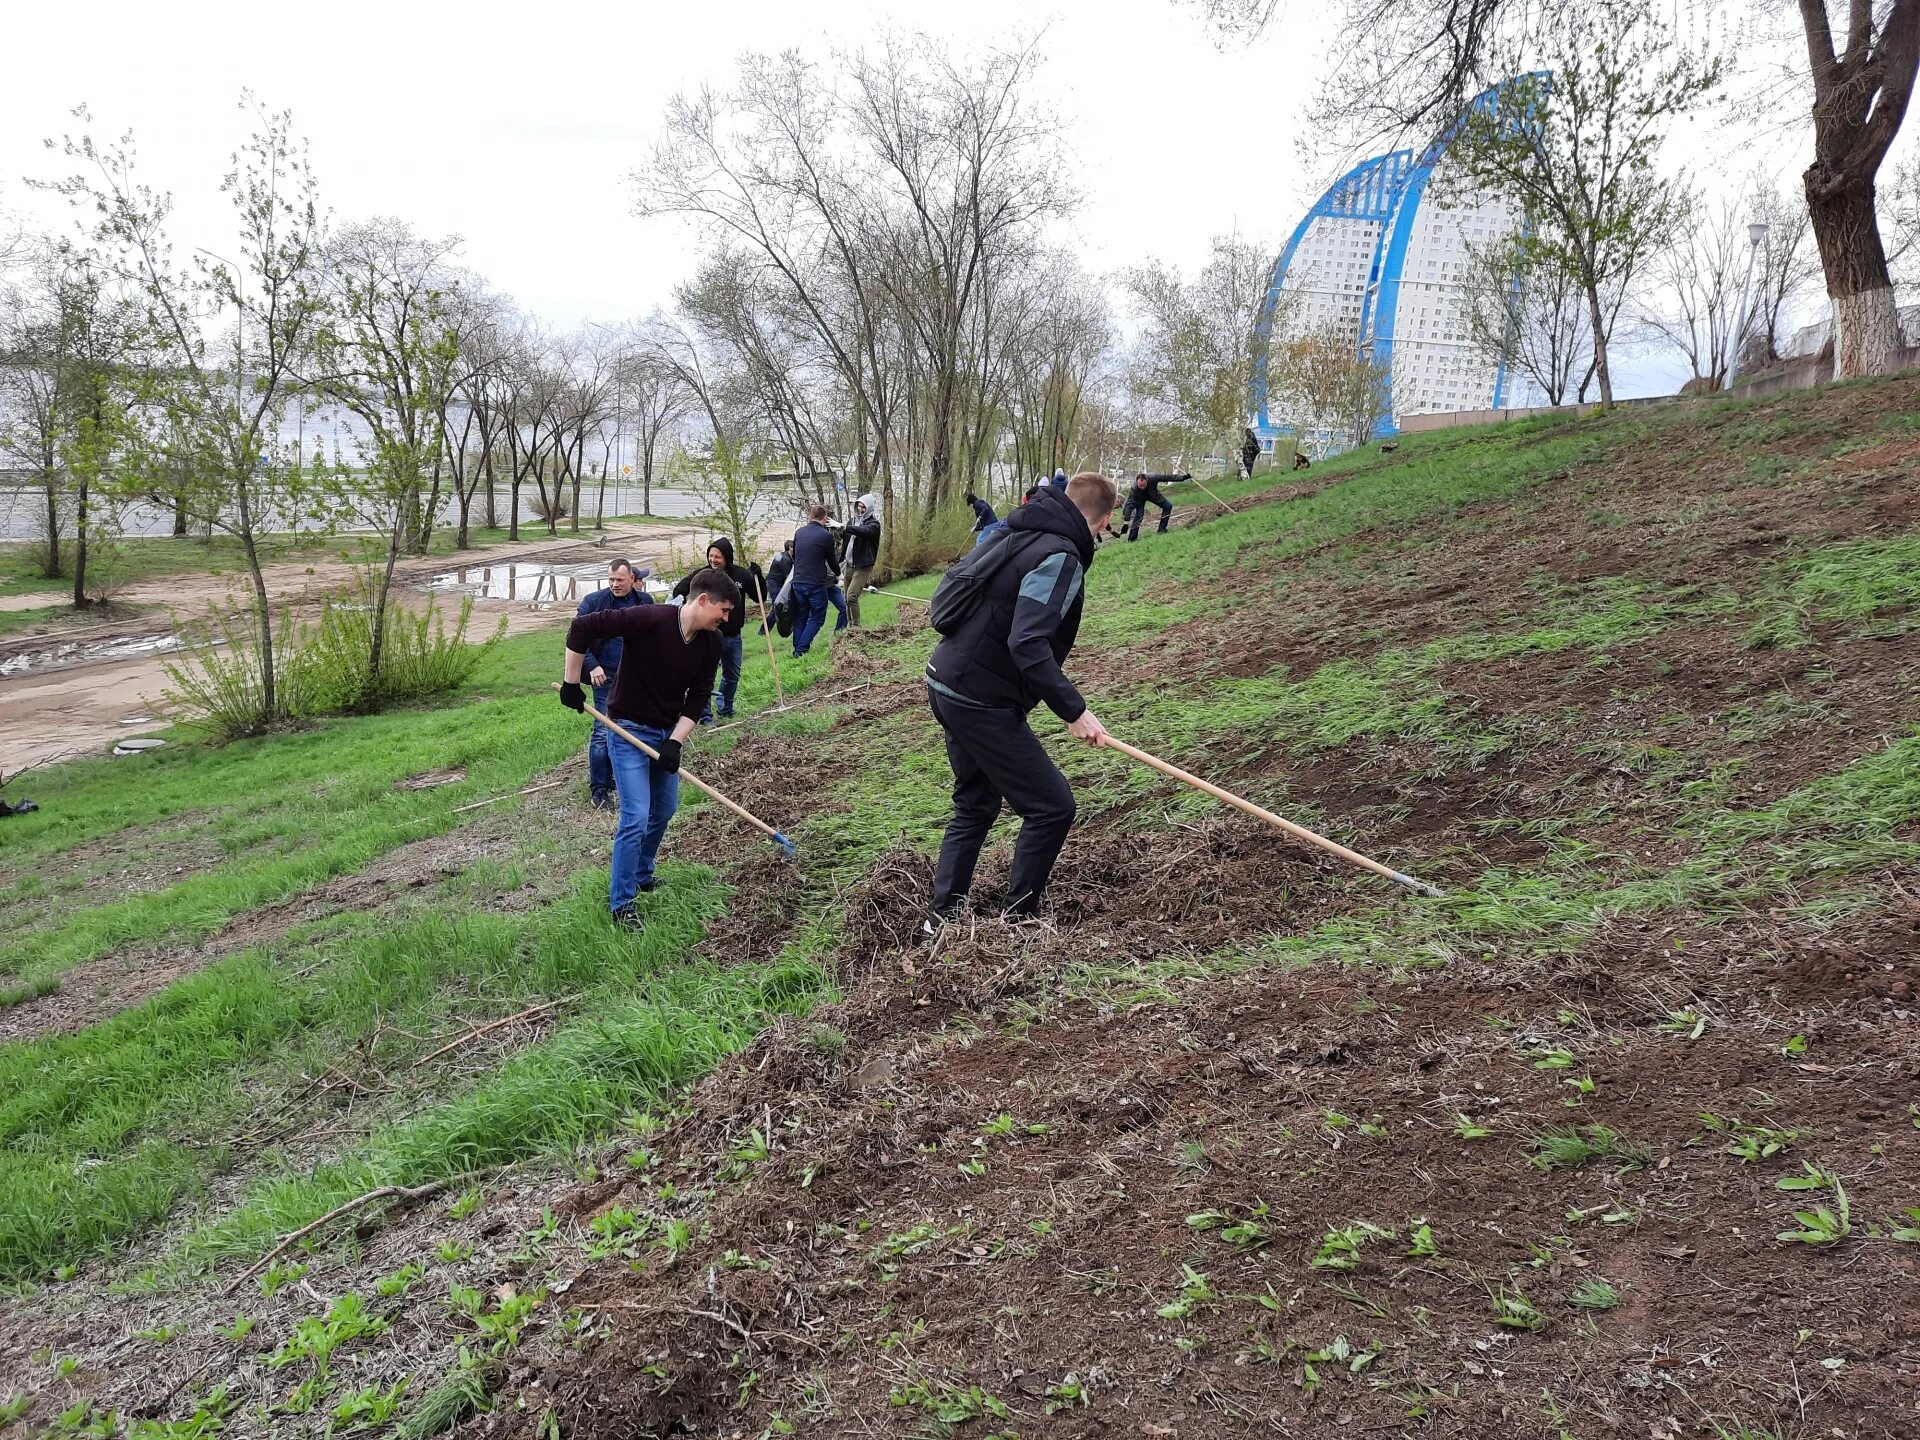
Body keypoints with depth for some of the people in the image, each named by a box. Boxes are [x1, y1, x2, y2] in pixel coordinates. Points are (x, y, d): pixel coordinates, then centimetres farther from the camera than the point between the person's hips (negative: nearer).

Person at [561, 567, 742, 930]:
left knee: (664, 810, 17)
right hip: (630, 730, -7)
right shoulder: (649, 620, -27)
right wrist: (571, 683, -19)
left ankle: (641, 875, 41)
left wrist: (675, 741, -14)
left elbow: (698, 697, -3)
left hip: (668, 732, 7)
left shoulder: (711, 642, -6)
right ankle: (621, 904, 3)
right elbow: (581, 628, -24)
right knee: (636, 817, -10)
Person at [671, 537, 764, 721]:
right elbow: (677, 592, -3)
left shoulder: (741, 575, -3)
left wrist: (758, 577, -10)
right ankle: (705, 715, 0)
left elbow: (760, 598, 5)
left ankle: (726, 709, 38)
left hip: (733, 637, 4)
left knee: (732, 676, 18)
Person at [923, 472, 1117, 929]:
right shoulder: (1060, 557, -17)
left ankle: (940, 921, 25)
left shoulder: (1018, 537, 11)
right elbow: (1027, 645, -27)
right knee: (1051, 806, 0)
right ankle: (1018, 922, 7)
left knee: (975, 806, 21)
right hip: (981, 701, -10)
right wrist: (1073, 711, -25)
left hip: (947, 684, 10)